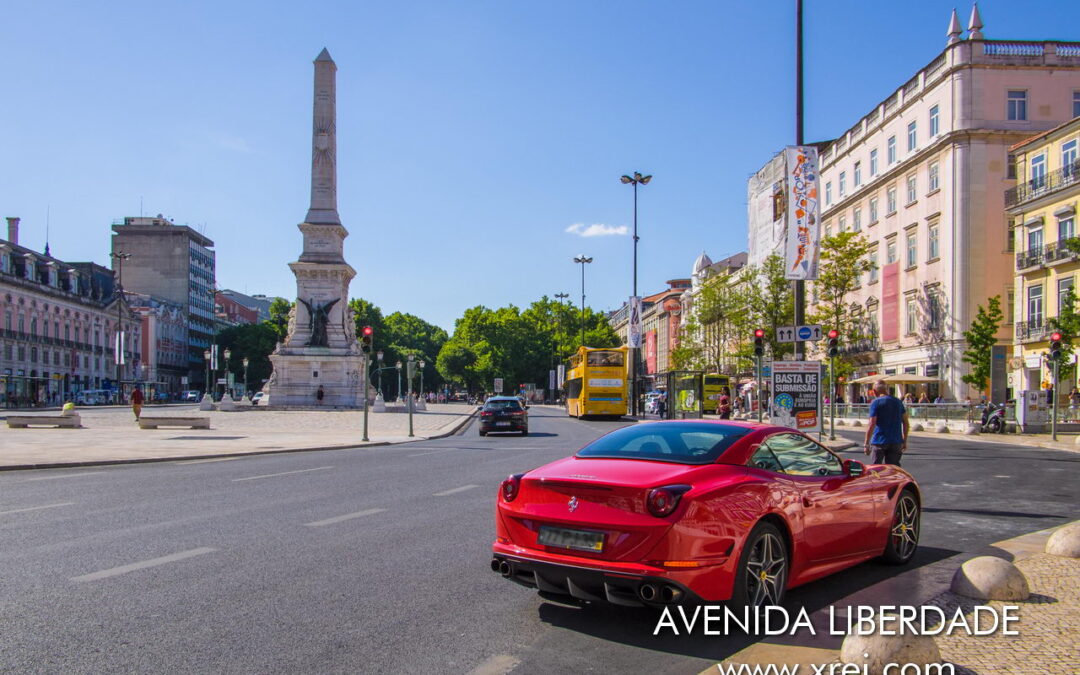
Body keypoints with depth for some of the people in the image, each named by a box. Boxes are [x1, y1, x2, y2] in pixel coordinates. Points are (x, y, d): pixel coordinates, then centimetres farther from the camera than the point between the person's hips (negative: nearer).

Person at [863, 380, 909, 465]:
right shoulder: (898, 401, 9)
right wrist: (905, 441, 18)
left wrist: (866, 444, -9)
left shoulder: (875, 403, -7)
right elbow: (906, 423, 10)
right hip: (896, 442, 4)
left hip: (879, 441, -4)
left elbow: (872, 424, -13)